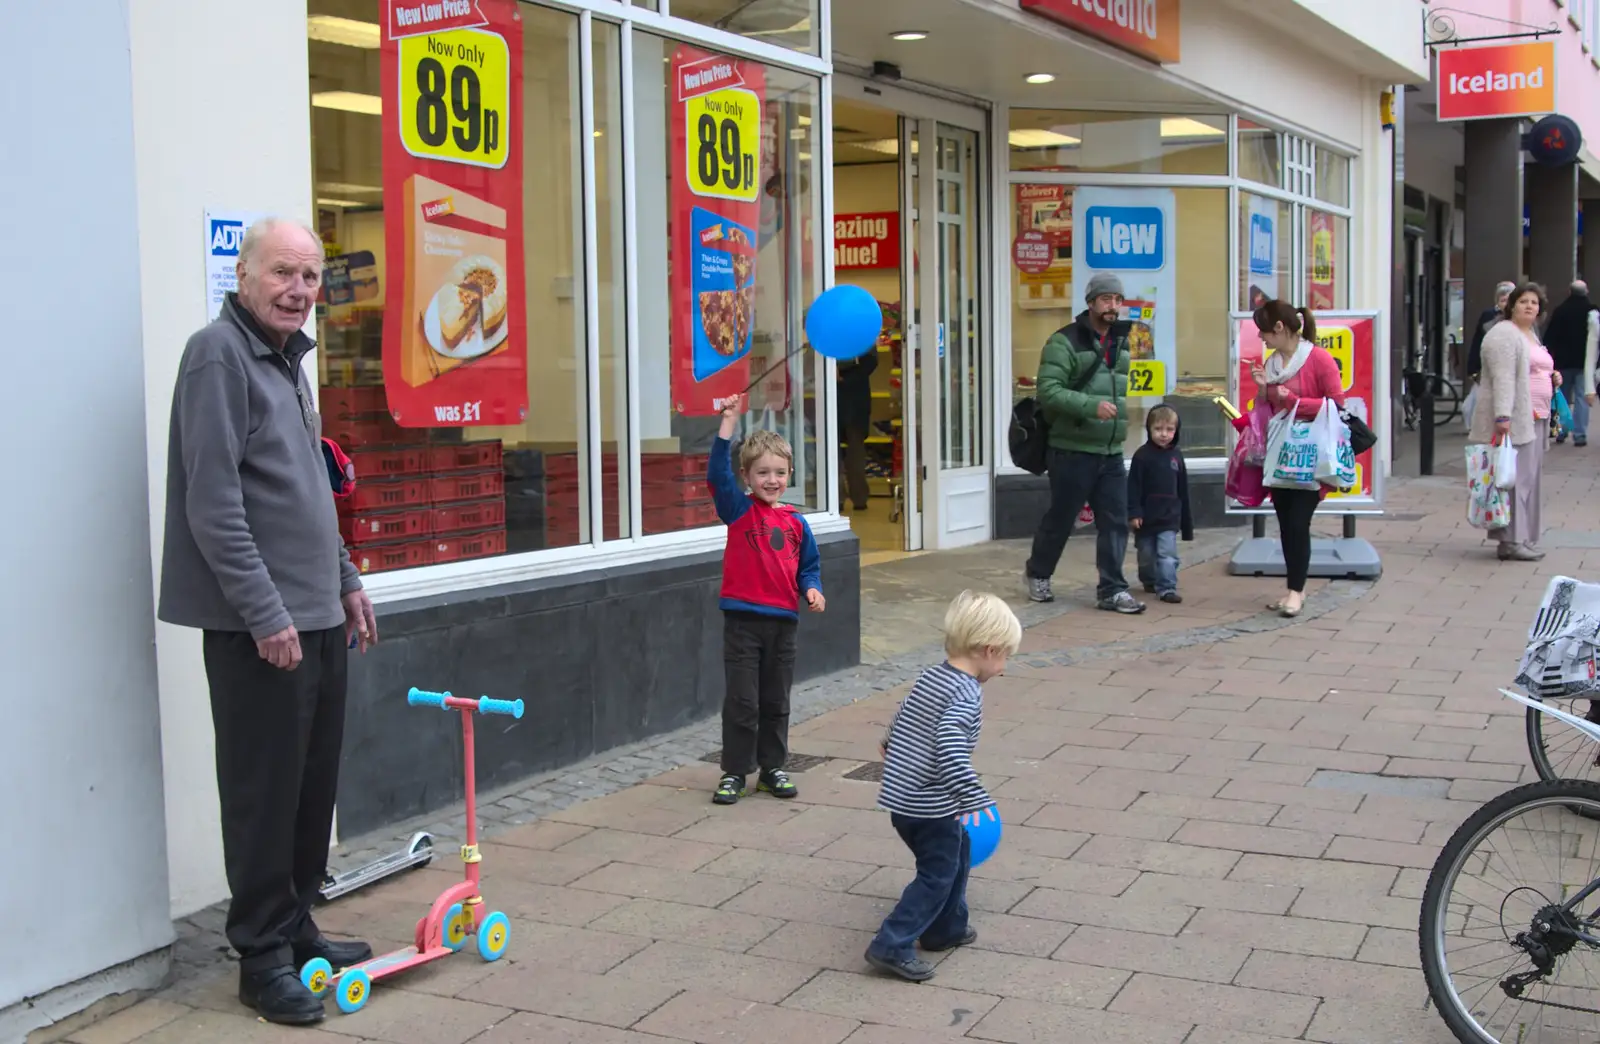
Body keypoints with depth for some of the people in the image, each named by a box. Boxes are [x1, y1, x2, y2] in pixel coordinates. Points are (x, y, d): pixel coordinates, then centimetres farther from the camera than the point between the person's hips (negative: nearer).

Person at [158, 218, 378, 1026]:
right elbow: (213, 502, -19)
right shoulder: (219, 354, -12)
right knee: (264, 792, -1)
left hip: (317, 615, 9)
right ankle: (263, 956, 10)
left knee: (314, 784, 14)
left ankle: (296, 928, 27)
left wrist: (344, 579, 22)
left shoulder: (287, 359, 16)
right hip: (258, 624, -9)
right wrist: (265, 613, -21)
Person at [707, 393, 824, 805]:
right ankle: (734, 772, 11)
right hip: (742, 619, -3)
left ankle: (773, 768, 25)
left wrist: (811, 589, -5)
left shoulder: (796, 522, 7)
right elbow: (717, 474, -18)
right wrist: (728, 424, -24)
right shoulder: (739, 509, -3)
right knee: (741, 702, 0)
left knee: (776, 702, 13)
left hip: (783, 620, 4)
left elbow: (808, 566, 16)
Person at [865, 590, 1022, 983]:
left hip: (900, 797, 9)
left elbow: (901, 719, 23)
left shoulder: (931, 677, 8)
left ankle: (946, 928, 34)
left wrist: (891, 747, 42)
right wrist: (971, 796, -34)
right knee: (937, 875, 2)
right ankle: (892, 946, -1)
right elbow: (949, 742, -33)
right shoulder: (967, 694, -18)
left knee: (958, 852, 23)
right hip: (931, 806, -9)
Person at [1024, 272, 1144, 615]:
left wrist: (1121, 421, 18)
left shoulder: (1120, 342, 12)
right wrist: (1092, 406, -28)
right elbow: (1048, 391, -20)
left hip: (1112, 453, 6)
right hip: (1072, 451, -6)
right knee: (1060, 519, 7)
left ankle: (1111, 590, 7)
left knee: (1115, 522, 1)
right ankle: (1038, 574, 28)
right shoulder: (1065, 342, -12)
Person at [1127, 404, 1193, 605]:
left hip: (1169, 517, 2)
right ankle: (1149, 581, 34)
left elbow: (1183, 490, 9)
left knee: (1168, 554, -8)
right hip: (1146, 516, -1)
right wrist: (1133, 513, -17)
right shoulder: (1142, 455, -10)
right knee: (1146, 555, 13)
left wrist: (1186, 519, 12)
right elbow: (1133, 487, -11)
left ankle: (1167, 587, -6)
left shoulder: (1176, 455, 3)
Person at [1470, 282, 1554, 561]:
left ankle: (1524, 539, 14)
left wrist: (1552, 378, 14)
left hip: (1535, 418, 10)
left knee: (1529, 478, 10)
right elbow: (1503, 378, -20)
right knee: (1515, 478, -11)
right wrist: (1502, 416, -28)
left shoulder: (1532, 336, 22)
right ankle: (1511, 541, -11)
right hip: (1513, 420, -10)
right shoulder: (1504, 335, -10)